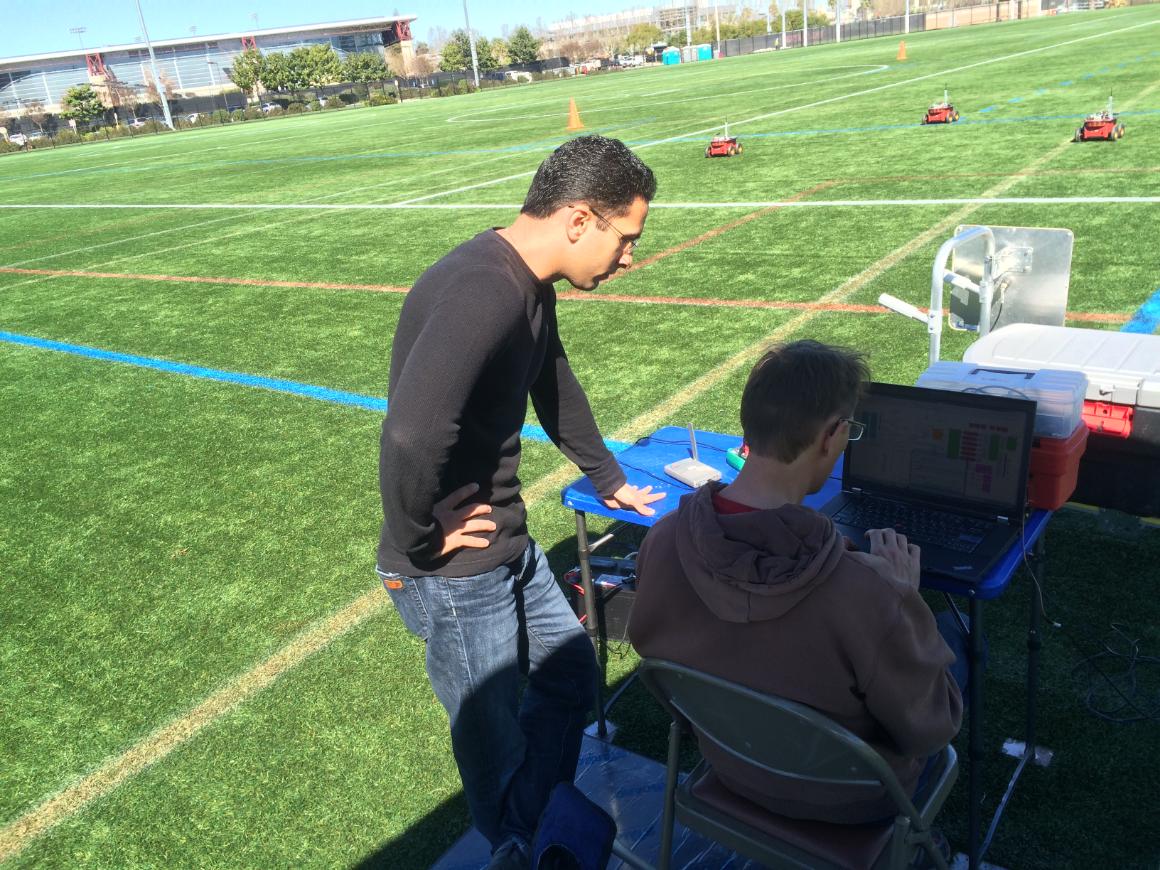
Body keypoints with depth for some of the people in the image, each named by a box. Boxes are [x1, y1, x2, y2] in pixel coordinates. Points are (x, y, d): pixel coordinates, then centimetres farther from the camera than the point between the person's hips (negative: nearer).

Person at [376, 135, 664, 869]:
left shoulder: (532, 285, 5)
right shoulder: (482, 293, -28)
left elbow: (556, 388, 21)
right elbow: (411, 437, -40)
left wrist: (609, 479, 30)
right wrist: (416, 541, -22)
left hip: (511, 547, 10)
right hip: (456, 571, -9)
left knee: (572, 674, 22)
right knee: (495, 739, 11)